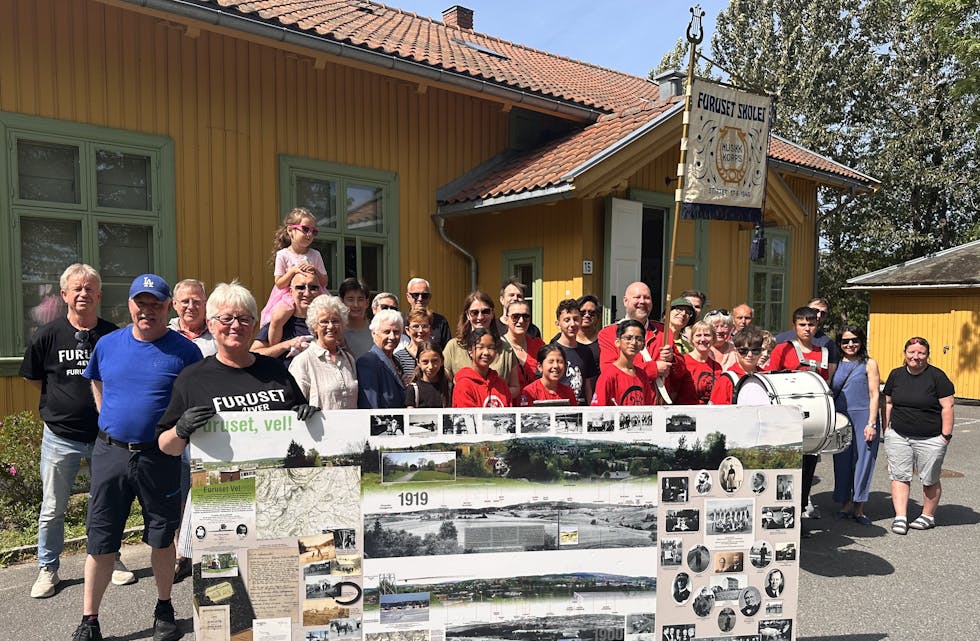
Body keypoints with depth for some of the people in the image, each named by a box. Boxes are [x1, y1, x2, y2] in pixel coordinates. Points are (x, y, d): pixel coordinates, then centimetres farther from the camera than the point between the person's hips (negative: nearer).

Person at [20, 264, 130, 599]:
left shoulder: (114, 336, -4)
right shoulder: (48, 335, -5)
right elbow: (32, 377, 9)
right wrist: (63, 399, 4)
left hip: (106, 435, 1)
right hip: (61, 436, -1)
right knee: (53, 508, 11)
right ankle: (48, 569, 28)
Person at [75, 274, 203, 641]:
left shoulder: (184, 350, -6)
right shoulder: (108, 345, 4)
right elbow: (97, 385, 21)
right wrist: (109, 420, 11)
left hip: (160, 456, -2)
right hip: (110, 453, 2)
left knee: (162, 538, 11)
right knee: (100, 541, 8)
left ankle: (164, 610, 29)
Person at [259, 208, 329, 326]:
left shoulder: (315, 255, 6)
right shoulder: (282, 255, -1)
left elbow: (324, 283, 7)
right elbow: (279, 284, -3)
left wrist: (315, 271, -10)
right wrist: (292, 271, -17)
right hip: (289, 297, -2)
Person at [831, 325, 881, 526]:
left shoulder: (869, 364, 1)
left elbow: (874, 395, -3)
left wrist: (871, 423, -10)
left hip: (863, 417, -3)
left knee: (862, 461, 0)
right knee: (842, 461, 6)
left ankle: (858, 509, 10)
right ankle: (845, 505, 19)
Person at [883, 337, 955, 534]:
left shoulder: (937, 376, -8)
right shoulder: (896, 375, 6)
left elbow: (947, 406, -8)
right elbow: (888, 403, 13)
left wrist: (946, 435, -10)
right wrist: (887, 428, 9)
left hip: (930, 440, -3)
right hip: (898, 436, 3)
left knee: (930, 480, 9)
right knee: (899, 476, 0)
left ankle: (928, 516, 25)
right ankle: (900, 517, 4)